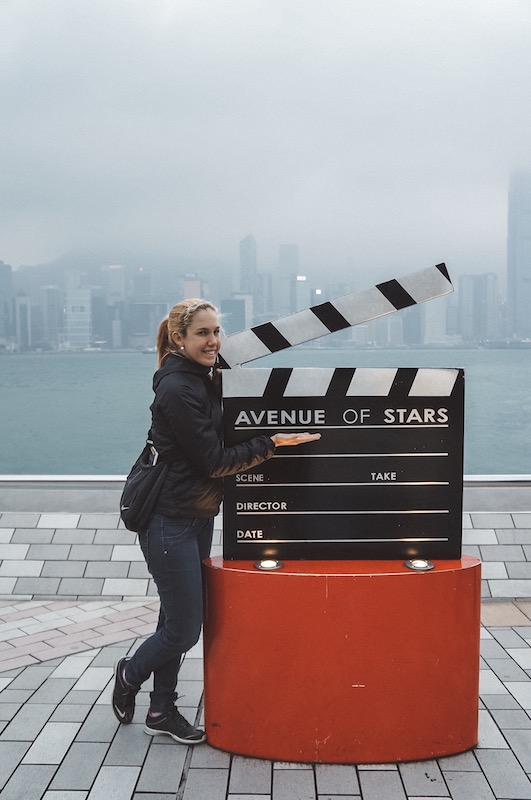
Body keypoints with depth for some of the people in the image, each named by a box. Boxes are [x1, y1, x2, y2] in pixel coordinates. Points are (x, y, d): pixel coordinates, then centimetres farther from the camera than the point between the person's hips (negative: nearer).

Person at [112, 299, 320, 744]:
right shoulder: (177, 389, -19)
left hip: (198, 516, 9)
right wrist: (273, 444, -20)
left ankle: (161, 710, 30)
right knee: (185, 628, -1)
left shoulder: (204, 379, 10)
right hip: (171, 520, -9)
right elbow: (214, 461, -19)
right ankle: (129, 676, 27)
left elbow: (217, 446, 15)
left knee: (178, 620, 16)